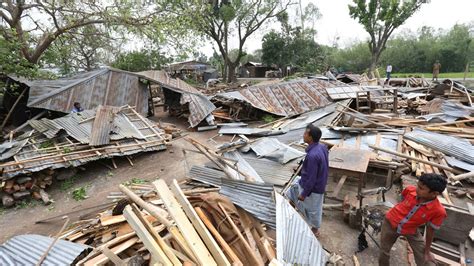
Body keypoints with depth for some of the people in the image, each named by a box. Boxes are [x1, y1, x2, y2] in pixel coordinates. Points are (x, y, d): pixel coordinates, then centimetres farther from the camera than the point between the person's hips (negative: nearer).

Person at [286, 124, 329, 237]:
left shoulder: (312, 155, -36)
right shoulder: (322, 146, -9)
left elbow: (311, 179, -28)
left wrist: (304, 194, -16)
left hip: (313, 187, -8)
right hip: (319, 181, 8)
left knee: (313, 209, 17)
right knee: (294, 184, 25)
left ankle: (315, 230, 41)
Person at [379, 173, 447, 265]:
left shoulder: (438, 211, -27)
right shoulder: (410, 190, -23)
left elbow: (431, 230, -11)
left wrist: (427, 250, -1)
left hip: (410, 231, -1)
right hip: (391, 223, 1)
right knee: (384, 252, 13)